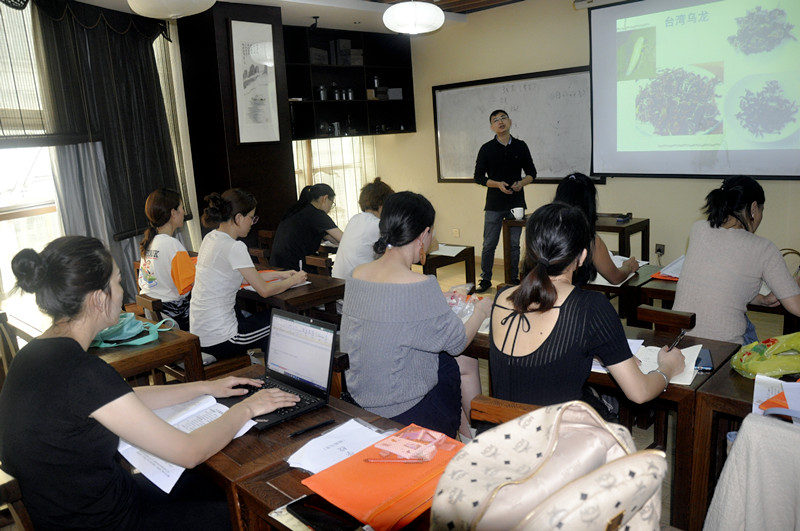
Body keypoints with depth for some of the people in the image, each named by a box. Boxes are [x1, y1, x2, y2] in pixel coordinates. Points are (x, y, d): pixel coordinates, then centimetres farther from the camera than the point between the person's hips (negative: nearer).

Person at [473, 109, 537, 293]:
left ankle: (514, 278, 20)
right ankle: (485, 279, 13)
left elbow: (531, 172, 11)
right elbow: (478, 176, 0)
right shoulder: (486, 149, 1)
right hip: (494, 204, -1)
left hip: (516, 202, 2)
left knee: (514, 244, 8)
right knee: (489, 244, 0)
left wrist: (521, 183, -10)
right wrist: (498, 184, -15)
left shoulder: (520, 146, 6)